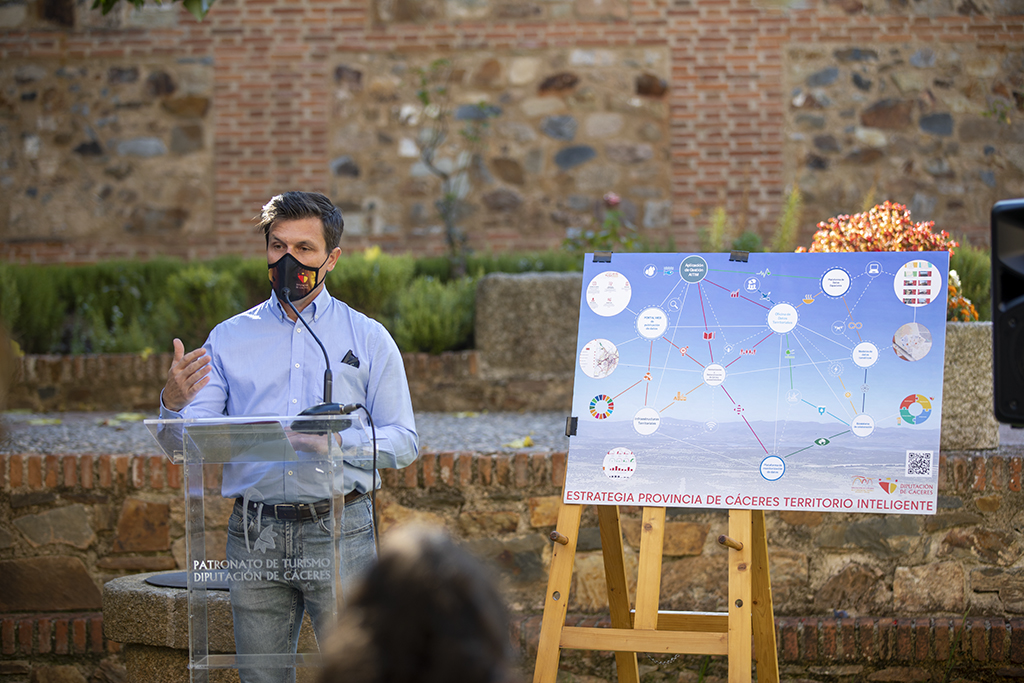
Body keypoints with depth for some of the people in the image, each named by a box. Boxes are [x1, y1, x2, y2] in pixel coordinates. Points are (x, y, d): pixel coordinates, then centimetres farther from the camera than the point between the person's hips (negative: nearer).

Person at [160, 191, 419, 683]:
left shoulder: (368, 339, 8)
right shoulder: (229, 338, 11)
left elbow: (402, 442, 3)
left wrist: (337, 439, -15)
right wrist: (174, 403, -18)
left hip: (339, 529, -2)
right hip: (255, 535, 2)